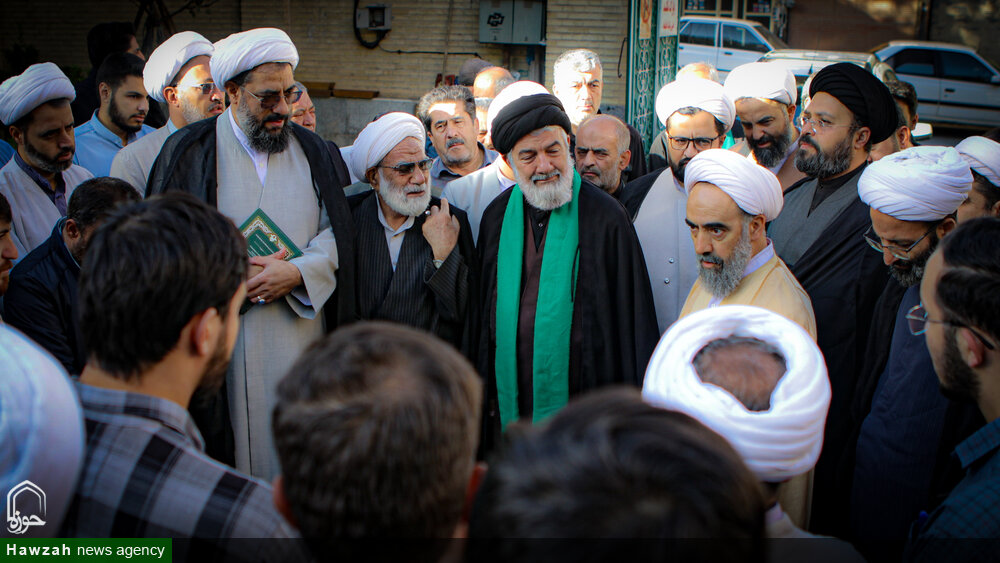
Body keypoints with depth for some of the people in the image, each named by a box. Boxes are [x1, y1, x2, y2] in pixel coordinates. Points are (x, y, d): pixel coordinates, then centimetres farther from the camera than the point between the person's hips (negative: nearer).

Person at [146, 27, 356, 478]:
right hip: (228, 336, -2)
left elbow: (337, 233, 4)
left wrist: (296, 272, -13)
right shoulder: (188, 151, 1)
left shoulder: (312, 151, 9)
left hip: (303, 332, 2)